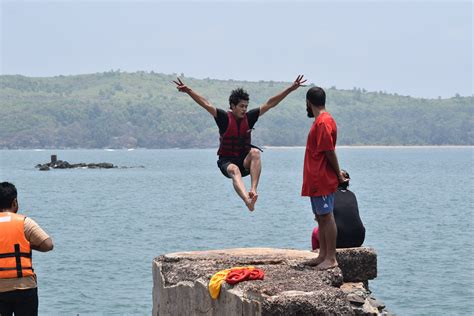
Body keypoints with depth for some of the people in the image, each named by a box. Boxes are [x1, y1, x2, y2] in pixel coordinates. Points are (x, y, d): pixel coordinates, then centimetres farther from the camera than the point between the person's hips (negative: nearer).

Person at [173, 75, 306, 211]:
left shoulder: (249, 117, 3)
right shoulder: (224, 118, -5)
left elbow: (270, 103, 3)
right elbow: (205, 104, -13)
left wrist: (290, 89, 1)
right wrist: (188, 91, -24)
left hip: (245, 162, 3)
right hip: (227, 161, -3)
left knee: (255, 152, -29)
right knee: (234, 170, -37)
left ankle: (253, 190, -42)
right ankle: (247, 200, -65)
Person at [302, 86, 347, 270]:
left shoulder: (323, 122, -16)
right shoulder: (321, 121, 16)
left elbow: (329, 151, -18)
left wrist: (338, 174, -11)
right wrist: (338, 174, 16)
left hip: (322, 180, -10)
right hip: (316, 180, 10)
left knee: (326, 217, -8)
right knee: (321, 217, 13)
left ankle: (331, 258, -6)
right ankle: (323, 255, 19)